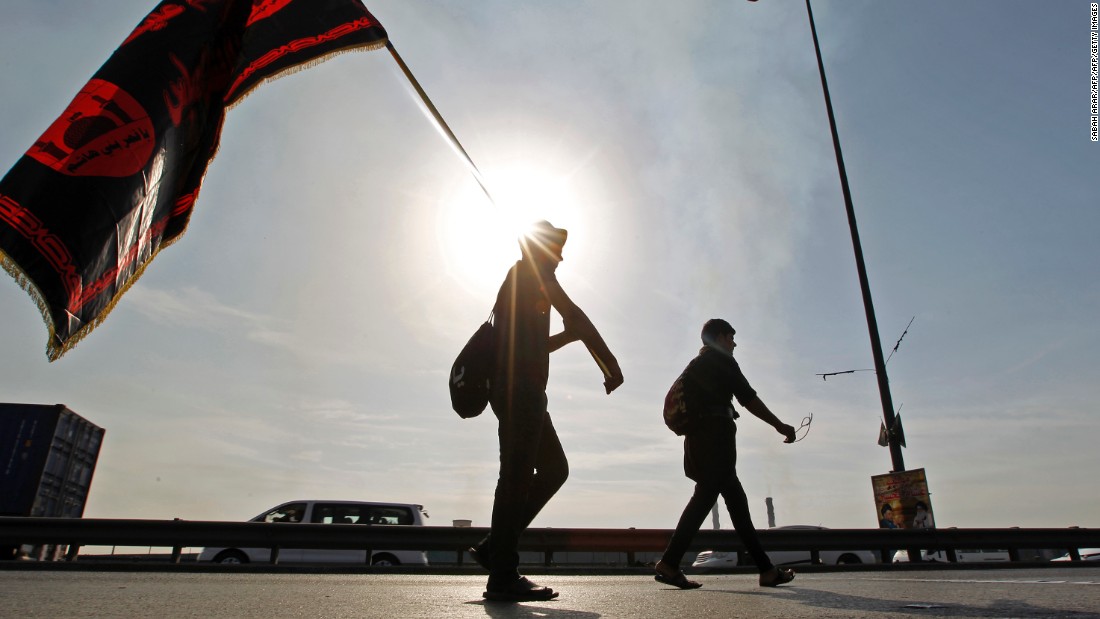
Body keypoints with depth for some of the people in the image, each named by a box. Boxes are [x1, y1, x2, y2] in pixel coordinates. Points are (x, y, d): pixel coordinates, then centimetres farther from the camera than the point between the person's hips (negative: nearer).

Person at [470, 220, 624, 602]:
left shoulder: (518, 282, 29)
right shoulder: (532, 272, 1)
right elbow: (574, 315, -10)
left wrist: (569, 335, 26)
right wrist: (609, 362, -9)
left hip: (519, 391, 10)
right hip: (521, 390, -10)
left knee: (554, 469, 9)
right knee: (517, 476, -9)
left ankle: (494, 548, 11)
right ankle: (503, 576, -4)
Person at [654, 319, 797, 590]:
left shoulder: (695, 365, 26)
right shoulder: (722, 360, 1)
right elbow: (748, 398, -4)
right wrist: (779, 425, 2)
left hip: (697, 438, 9)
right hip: (716, 435, -9)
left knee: (736, 500, 7)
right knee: (704, 497, -13)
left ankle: (767, 570, 7)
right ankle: (669, 563, -19)